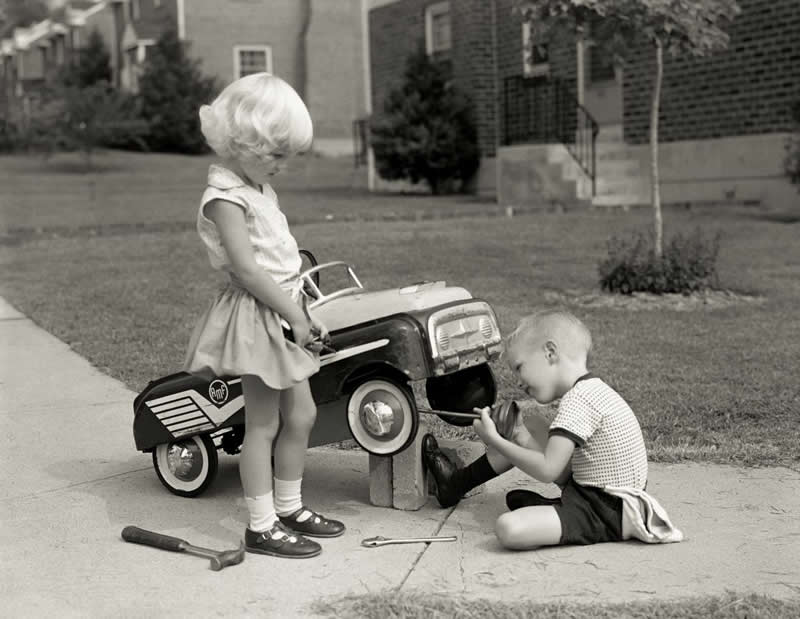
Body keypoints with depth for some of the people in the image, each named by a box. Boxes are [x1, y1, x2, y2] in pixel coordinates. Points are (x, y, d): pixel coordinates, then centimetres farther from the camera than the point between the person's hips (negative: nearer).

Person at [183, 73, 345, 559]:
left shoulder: (260, 189, 14)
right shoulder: (226, 197, -16)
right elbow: (246, 268, -22)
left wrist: (303, 314, 11)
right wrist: (294, 313, -18)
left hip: (283, 314, 9)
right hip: (256, 316, -9)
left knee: (301, 414, 14)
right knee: (263, 423, -2)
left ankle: (289, 506, 28)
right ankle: (262, 527, 8)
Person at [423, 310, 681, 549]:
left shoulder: (578, 400, -20)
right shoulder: (593, 389, 11)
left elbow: (547, 470, -23)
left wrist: (495, 440, -13)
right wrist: (526, 442, -1)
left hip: (606, 514, -11)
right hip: (598, 492, 11)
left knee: (509, 528, -31)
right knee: (532, 428, 19)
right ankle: (457, 482, 27)